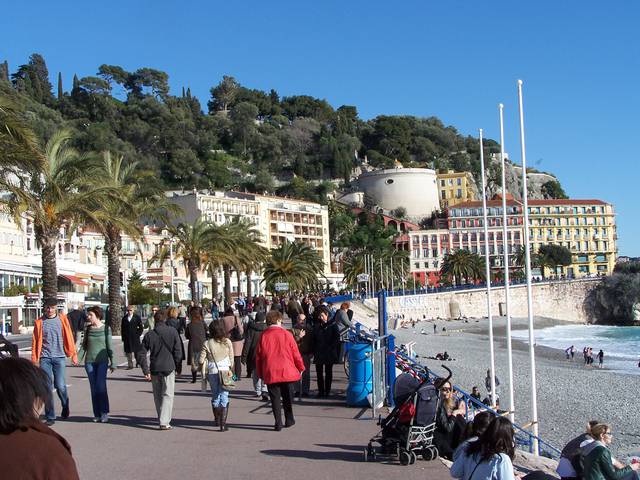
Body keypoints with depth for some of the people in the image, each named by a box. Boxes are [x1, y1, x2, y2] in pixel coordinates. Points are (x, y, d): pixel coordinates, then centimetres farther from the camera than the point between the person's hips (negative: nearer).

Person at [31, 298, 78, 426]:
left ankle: (65, 407, 26)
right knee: (47, 387, -2)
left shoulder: (62, 319, 5)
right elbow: (35, 341, 6)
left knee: (60, 386, -4)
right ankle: (50, 417, 6)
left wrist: (73, 354, 2)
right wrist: (34, 359, 1)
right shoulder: (39, 322, 6)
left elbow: (69, 337, 5)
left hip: (59, 357, -1)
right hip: (45, 358, 1)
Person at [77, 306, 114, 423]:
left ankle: (104, 413, -4)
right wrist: (78, 357, -1)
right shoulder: (88, 328, 8)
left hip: (102, 361, -3)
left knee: (101, 386, -12)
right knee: (94, 388, 4)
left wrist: (112, 362, 1)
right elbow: (84, 345, 13)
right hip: (89, 361, 3)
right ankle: (97, 414, 10)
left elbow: (109, 346, 2)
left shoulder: (106, 328, -1)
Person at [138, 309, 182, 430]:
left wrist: (146, 371, 2)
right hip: (169, 368, -2)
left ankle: (162, 419, 26)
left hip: (154, 369, 2)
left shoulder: (149, 335, 0)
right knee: (168, 395, 1)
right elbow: (178, 352, -5)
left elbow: (141, 354, -2)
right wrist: (175, 365, 9)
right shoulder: (173, 332, -4)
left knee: (157, 395, 16)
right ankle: (165, 422, -9)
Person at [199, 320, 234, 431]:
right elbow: (231, 359, 1)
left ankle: (217, 420, 32)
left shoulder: (207, 344, -7)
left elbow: (201, 360, -5)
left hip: (212, 372, 1)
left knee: (215, 396, 17)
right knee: (224, 397, 1)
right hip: (225, 372, -1)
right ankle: (223, 423, -7)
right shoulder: (227, 342, -4)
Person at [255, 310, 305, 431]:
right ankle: (289, 420, 24)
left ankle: (278, 423, 2)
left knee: (275, 398, 6)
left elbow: (258, 356, 4)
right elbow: (295, 353, 1)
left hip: (270, 373, 0)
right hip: (287, 372, 0)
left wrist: (260, 373, 15)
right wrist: (301, 368, 16)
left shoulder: (263, 336, -1)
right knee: (287, 398, 15)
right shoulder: (286, 334, -4)